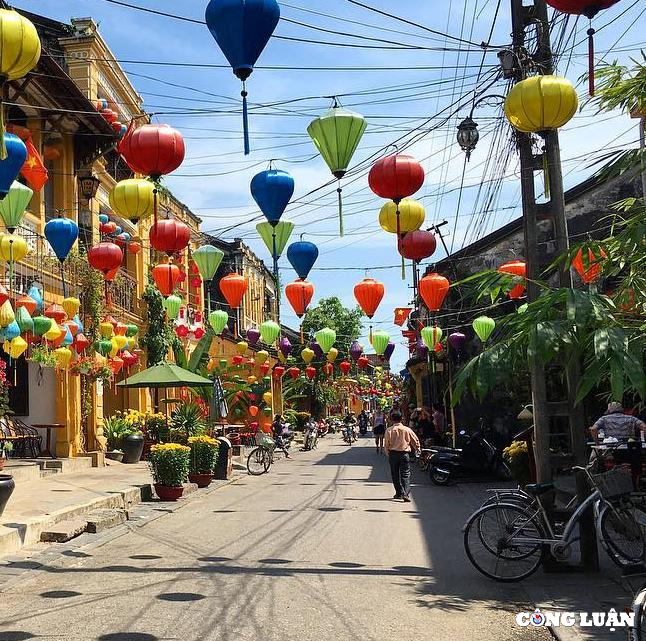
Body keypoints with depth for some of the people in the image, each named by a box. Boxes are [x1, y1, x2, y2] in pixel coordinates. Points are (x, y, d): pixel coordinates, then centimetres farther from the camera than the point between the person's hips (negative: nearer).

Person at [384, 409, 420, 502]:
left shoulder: (389, 430, -6)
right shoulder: (407, 430, -4)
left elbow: (386, 444, -3)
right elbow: (416, 441, 5)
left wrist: (388, 454, 14)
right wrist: (417, 449, 23)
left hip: (393, 454, 0)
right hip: (405, 453, 0)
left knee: (395, 474, 14)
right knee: (406, 474, 0)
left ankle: (399, 493, 17)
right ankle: (406, 494, -14)